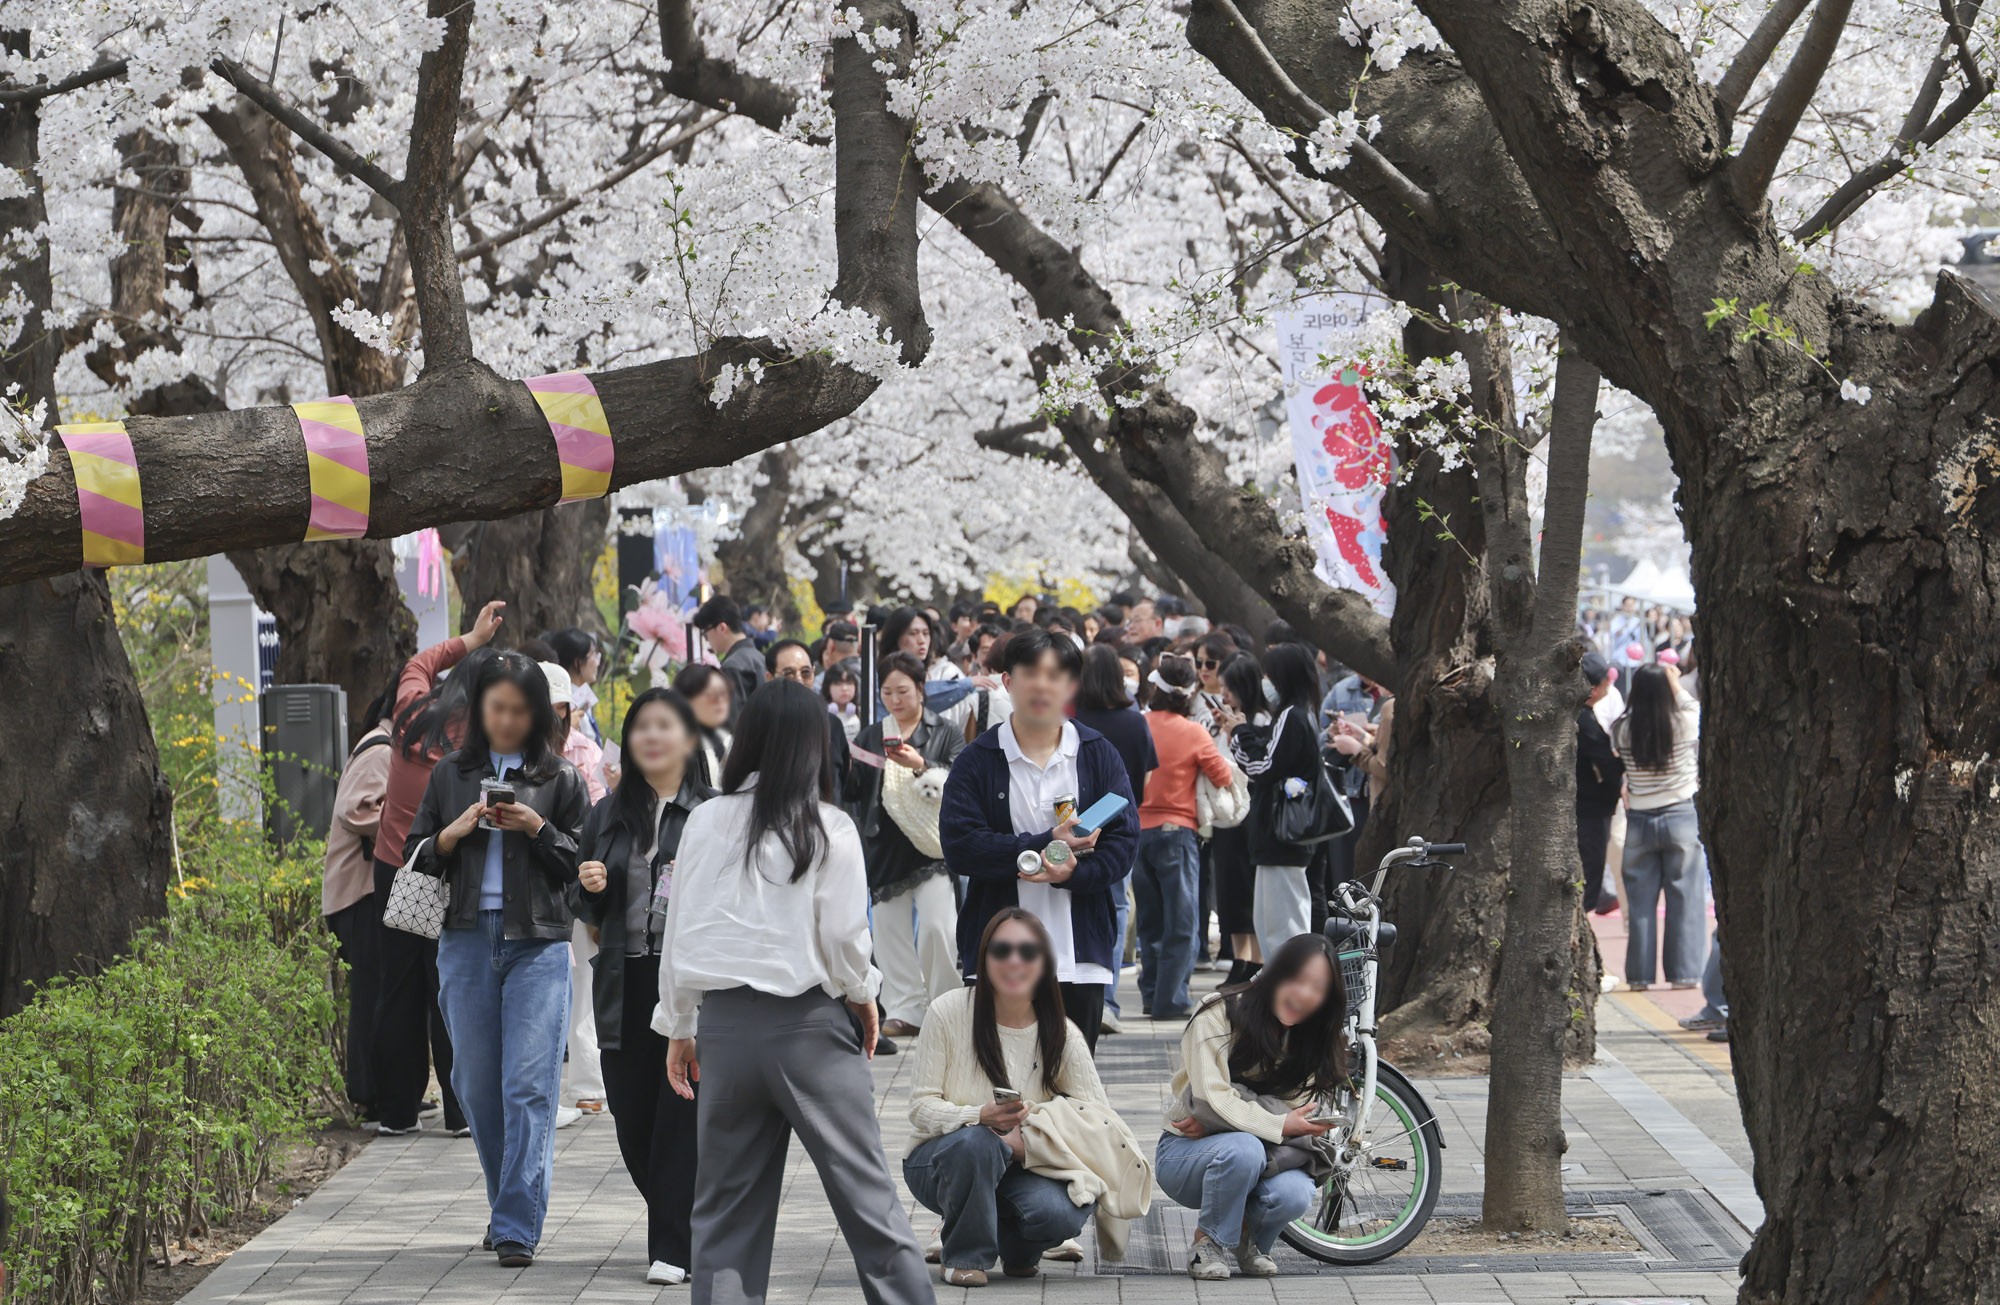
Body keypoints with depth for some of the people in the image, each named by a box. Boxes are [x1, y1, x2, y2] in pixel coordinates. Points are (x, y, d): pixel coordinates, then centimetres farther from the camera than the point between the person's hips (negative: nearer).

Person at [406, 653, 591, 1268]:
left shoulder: (560, 779, 5)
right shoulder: (450, 775, 12)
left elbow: (584, 863, 4)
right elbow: (417, 857, 13)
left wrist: (537, 830, -11)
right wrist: (455, 832, -6)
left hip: (538, 943, -3)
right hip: (466, 940, 3)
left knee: (529, 1086, -10)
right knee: (477, 1083, 8)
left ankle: (517, 1228, -10)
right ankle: (509, 1203, 26)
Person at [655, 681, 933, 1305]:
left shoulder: (706, 820, 1)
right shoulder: (829, 827, -6)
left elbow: (681, 931, 5)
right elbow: (844, 937, -6)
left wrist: (678, 1026, 15)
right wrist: (863, 996, 14)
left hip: (725, 1022, 3)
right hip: (810, 1022, -3)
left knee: (727, 1208, 9)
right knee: (866, 1193, 3)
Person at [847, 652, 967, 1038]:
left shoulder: (946, 735, 5)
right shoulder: (870, 737, 16)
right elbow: (851, 790, 11)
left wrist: (922, 767, -24)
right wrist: (842, 767, -10)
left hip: (932, 845, -4)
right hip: (885, 844, 4)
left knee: (937, 927, -13)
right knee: (891, 929, 1)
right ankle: (905, 1010, 8)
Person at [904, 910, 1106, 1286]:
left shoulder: (1060, 1033, -6)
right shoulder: (949, 1011, -13)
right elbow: (921, 1106, -12)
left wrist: (1031, 1143, -24)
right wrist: (981, 1117, -33)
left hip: (1019, 1166, 2)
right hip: (937, 1161, -2)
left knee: (1062, 1212, -30)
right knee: (978, 1142, -38)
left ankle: (1016, 1251, 8)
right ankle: (964, 1256, -11)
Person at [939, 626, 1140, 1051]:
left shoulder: (1098, 755, 9)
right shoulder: (978, 760, 3)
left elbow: (1124, 840, 2)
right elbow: (959, 845, -8)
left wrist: (1071, 872, -17)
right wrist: (1044, 846, -14)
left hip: (1080, 956, 2)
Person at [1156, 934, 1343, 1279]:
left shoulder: (1309, 1043, 2)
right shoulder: (1218, 1017, -13)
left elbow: (1294, 1110, -10)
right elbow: (1214, 1098, -22)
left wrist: (1213, 1125, -23)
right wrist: (1280, 1126, -31)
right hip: (1183, 1152, -4)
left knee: (1295, 1193, -30)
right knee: (1242, 1149, -38)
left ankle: (1250, 1238, 4)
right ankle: (1207, 1244, -13)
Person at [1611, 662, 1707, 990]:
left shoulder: (1622, 729, -7)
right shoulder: (1684, 723, -10)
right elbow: (1696, 709, 12)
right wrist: (1677, 686, 20)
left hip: (1639, 821, 1)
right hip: (1681, 818, -1)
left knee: (1640, 900, 7)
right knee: (1684, 897, 6)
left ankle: (1640, 974, 9)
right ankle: (1683, 972, 6)